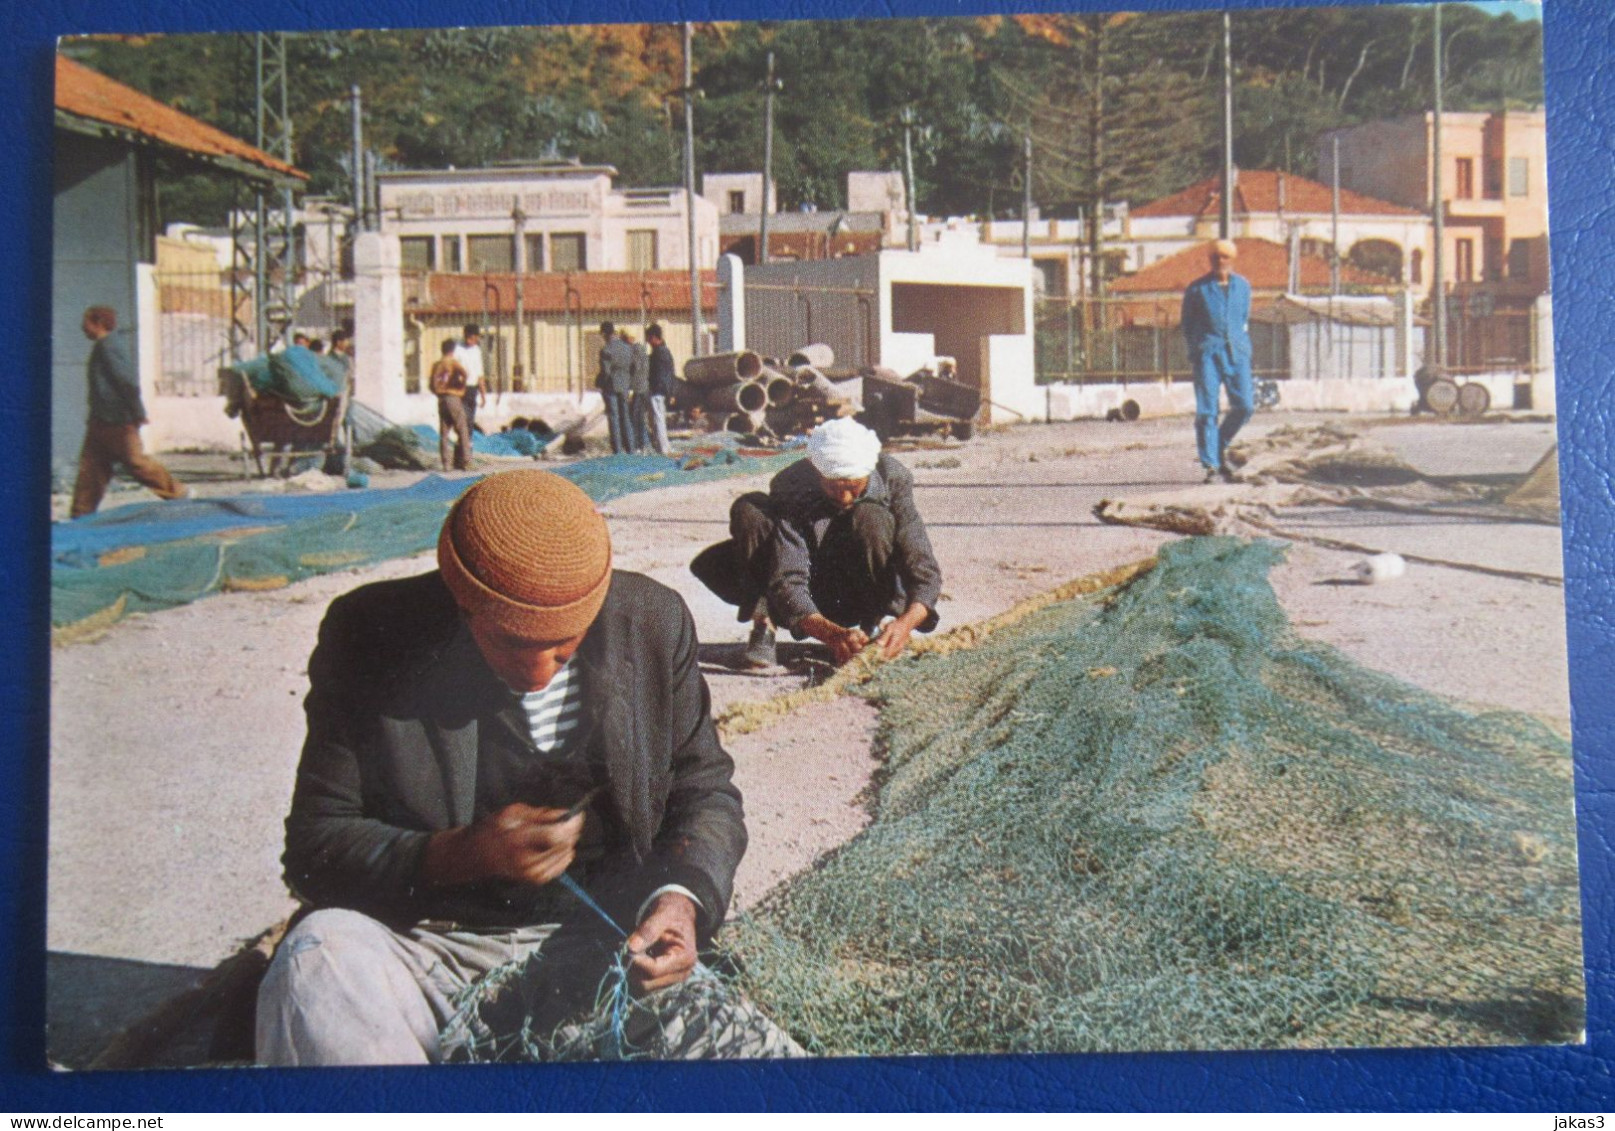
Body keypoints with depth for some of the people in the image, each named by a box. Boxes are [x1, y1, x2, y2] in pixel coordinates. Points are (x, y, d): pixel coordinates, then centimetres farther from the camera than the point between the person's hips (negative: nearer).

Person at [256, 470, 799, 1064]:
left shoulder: (653, 621, -2)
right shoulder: (369, 637, -8)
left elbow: (706, 790, 9)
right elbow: (313, 846, -6)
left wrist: (683, 897, -12)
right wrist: (461, 855, -23)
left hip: (607, 945, 1)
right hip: (432, 947, 0)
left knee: (770, 1059, -22)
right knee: (318, 957, -33)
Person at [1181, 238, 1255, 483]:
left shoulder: (1243, 286, 13)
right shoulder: (1197, 288, 4)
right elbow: (1187, 324, 11)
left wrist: (1242, 344, 15)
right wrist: (1196, 350, 4)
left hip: (1237, 352, 3)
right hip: (1207, 352, -3)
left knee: (1244, 405, -4)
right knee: (1207, 410, -7)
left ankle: (1220, 447, 20)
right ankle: (1211, 466, -4)